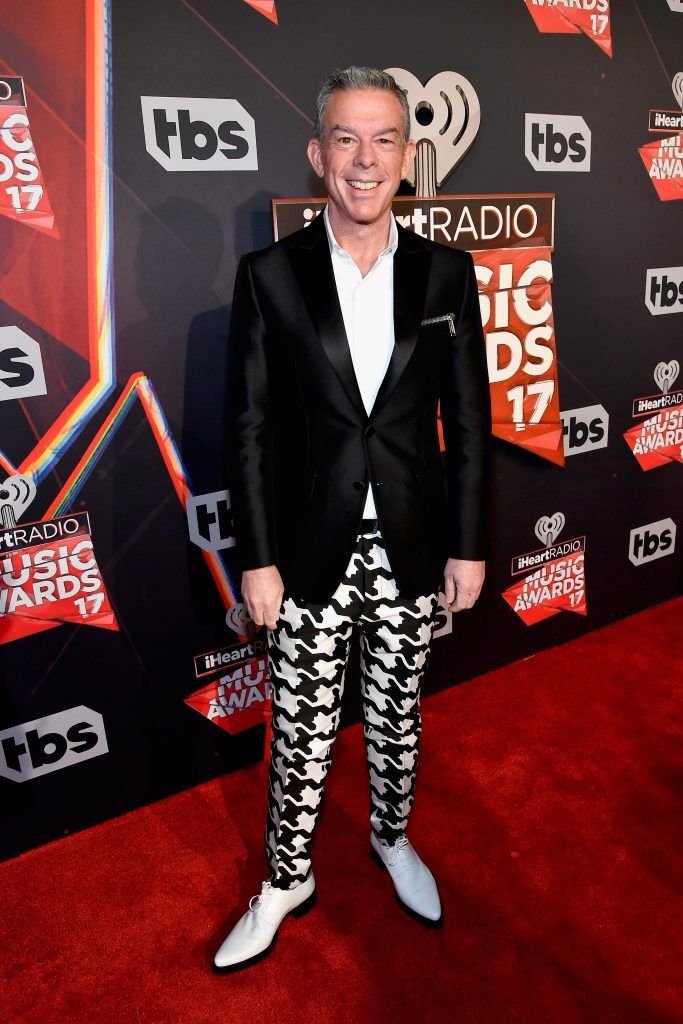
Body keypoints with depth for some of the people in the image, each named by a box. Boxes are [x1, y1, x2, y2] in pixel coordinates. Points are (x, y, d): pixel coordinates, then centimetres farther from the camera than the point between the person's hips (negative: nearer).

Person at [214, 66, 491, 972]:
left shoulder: (448, 272, 0)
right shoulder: (269, 275, -4)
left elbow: (469, 421, 2)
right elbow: (251, 429, -4)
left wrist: (469, 545, 1)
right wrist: (258, 558, -6)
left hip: (413, 548, 2)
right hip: (311, 553, -1)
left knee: (396, 713, 20)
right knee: (303, 730, 12)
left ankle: (392, 836, 47)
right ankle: (286, 882, 37)